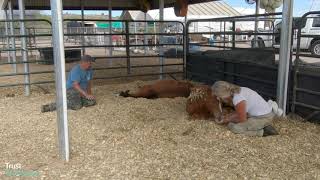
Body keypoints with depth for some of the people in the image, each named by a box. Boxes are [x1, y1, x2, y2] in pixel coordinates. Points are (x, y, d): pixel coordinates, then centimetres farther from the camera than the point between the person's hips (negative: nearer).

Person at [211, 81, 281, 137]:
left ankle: (263, 132, -9)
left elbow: (242, 120, -16)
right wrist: (228, 116, 6)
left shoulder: (237, 99, -24)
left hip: (263, 118, -9)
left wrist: (228, 120, -1)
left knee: (232, 126, -11)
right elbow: (240, 112, 15)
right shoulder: (237, 91, 4)